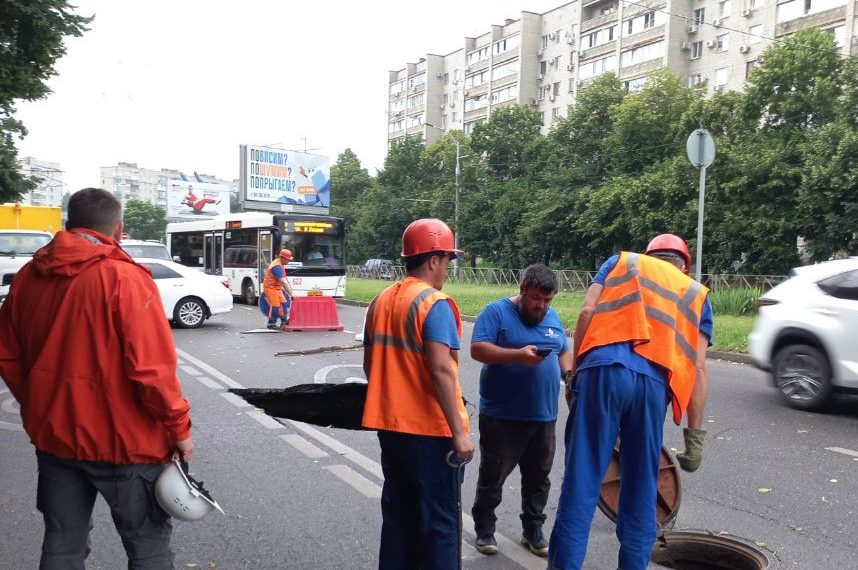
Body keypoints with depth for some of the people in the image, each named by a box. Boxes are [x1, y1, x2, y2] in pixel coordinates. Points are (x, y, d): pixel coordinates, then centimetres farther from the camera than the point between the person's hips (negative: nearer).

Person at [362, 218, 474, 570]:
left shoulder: (381, 301, 8)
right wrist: (459, 431, -20)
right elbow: (440, 370, -24)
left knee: (398, 513, 19)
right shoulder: (434, 304, -15)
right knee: (439, 520, 5)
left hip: (390, 425, 7)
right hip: (431, 428, -7)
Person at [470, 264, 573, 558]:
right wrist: (518, 355, -26)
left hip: (544, 416, 6)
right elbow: (478, 349, -17)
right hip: (501, 415, -5)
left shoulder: (552, 316, 13)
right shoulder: (497, 311, -7)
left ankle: (533, 530, 29)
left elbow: (563, 352, 21)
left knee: (539, 477, 14)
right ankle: (484, 529, 21)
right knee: (493, 476, 5)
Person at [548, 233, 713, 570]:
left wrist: (575, 373, 10)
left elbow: (587, 312, 8)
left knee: (582, 479, 2)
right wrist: (695, 435, 15)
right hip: (653, 383, 1)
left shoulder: (622, 261, 25)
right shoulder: (697, 294, 25)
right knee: (641, 492, 13)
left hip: (603, 370, -1)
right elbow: (697, 368, 15)